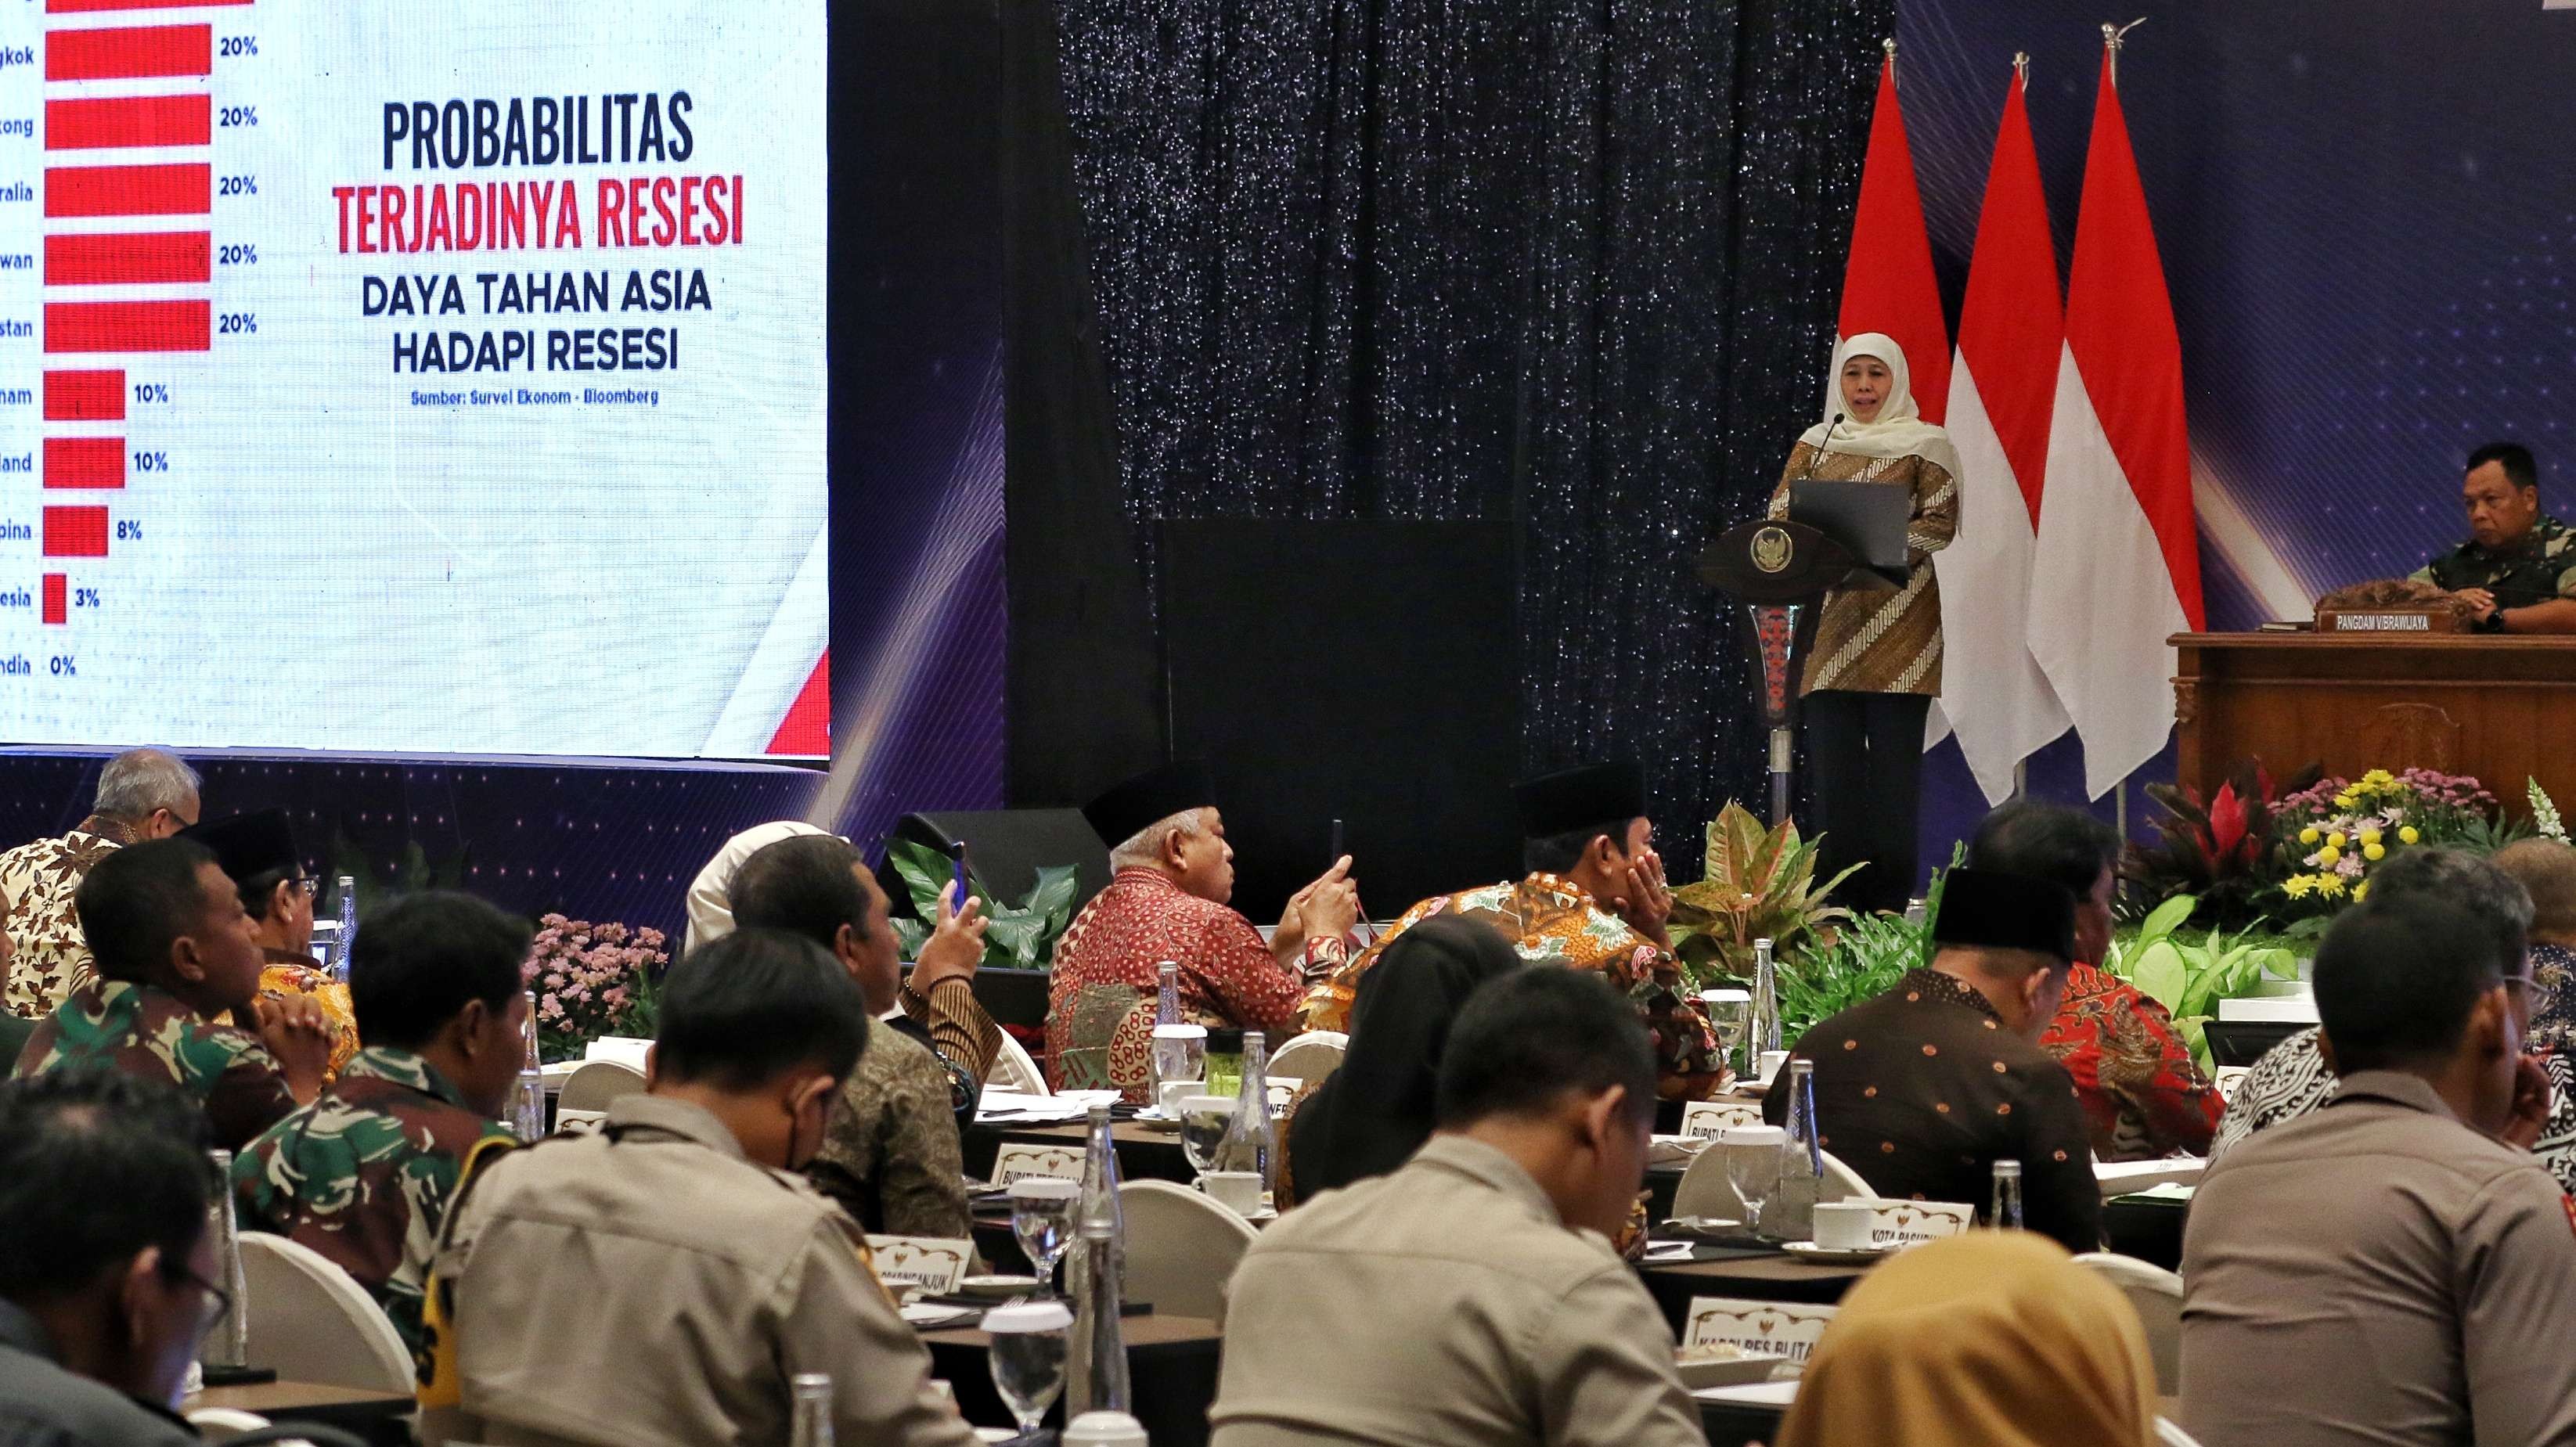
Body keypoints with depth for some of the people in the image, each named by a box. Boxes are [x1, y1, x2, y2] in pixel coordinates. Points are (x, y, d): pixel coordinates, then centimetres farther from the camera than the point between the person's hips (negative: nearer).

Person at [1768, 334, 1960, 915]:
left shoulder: (1924, 445, 4)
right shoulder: (1816, 444, 14)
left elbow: (1941, 524, -5)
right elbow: (1780, 513, 6)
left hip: (1898, 624, -3)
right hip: (1828, 620, 3)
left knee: (1894, 760, -5)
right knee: (1832, 762, 0)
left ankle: (1890, 905, -2)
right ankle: (1838, 904, 4)